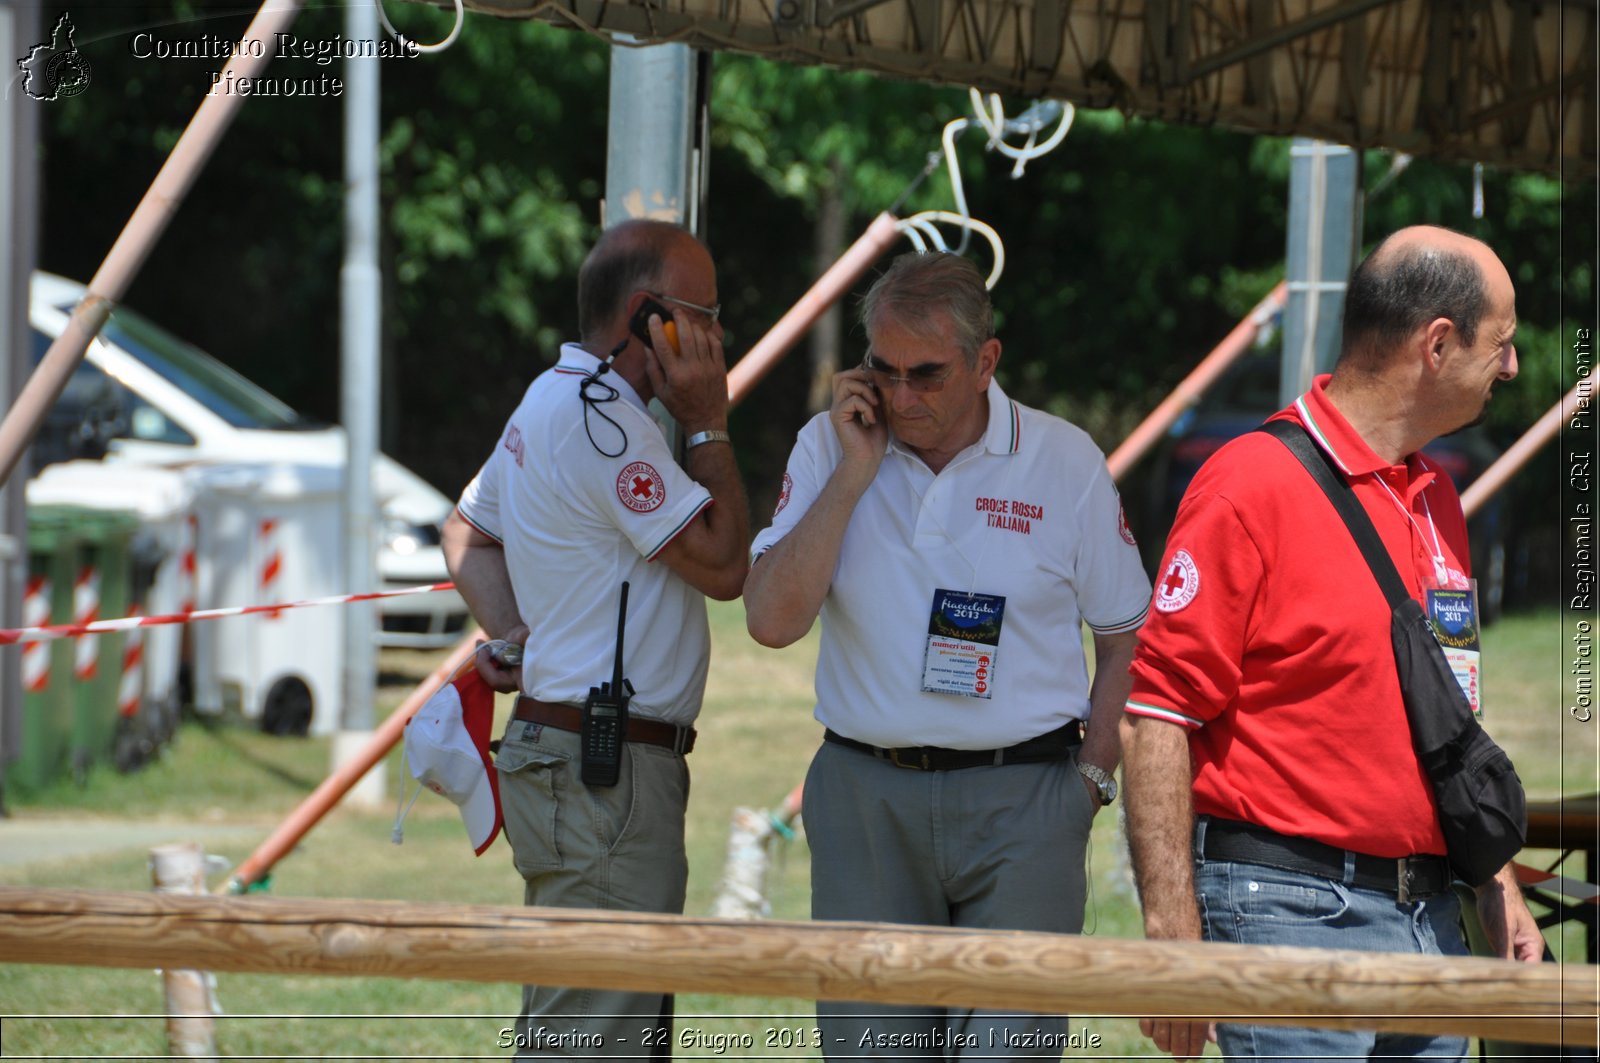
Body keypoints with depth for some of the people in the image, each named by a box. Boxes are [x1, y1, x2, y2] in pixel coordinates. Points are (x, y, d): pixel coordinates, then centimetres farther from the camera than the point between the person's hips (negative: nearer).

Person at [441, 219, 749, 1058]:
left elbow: (468, 532, 29)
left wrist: (513, 635, 13)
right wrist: (709, 425, -6)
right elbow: (722, 566, -15)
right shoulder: (601, 422, -17)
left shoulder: (551, 404, 17)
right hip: (604, 771, -11)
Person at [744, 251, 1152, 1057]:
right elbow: (772, 620, -8)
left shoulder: (1064, 462, 0)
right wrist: (854, 472, -10)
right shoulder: (830, 448, 3)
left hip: (1020, 807, -2)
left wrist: (1090, 777, 0)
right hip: (863, 800, 2)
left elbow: (1126, 641, 10)